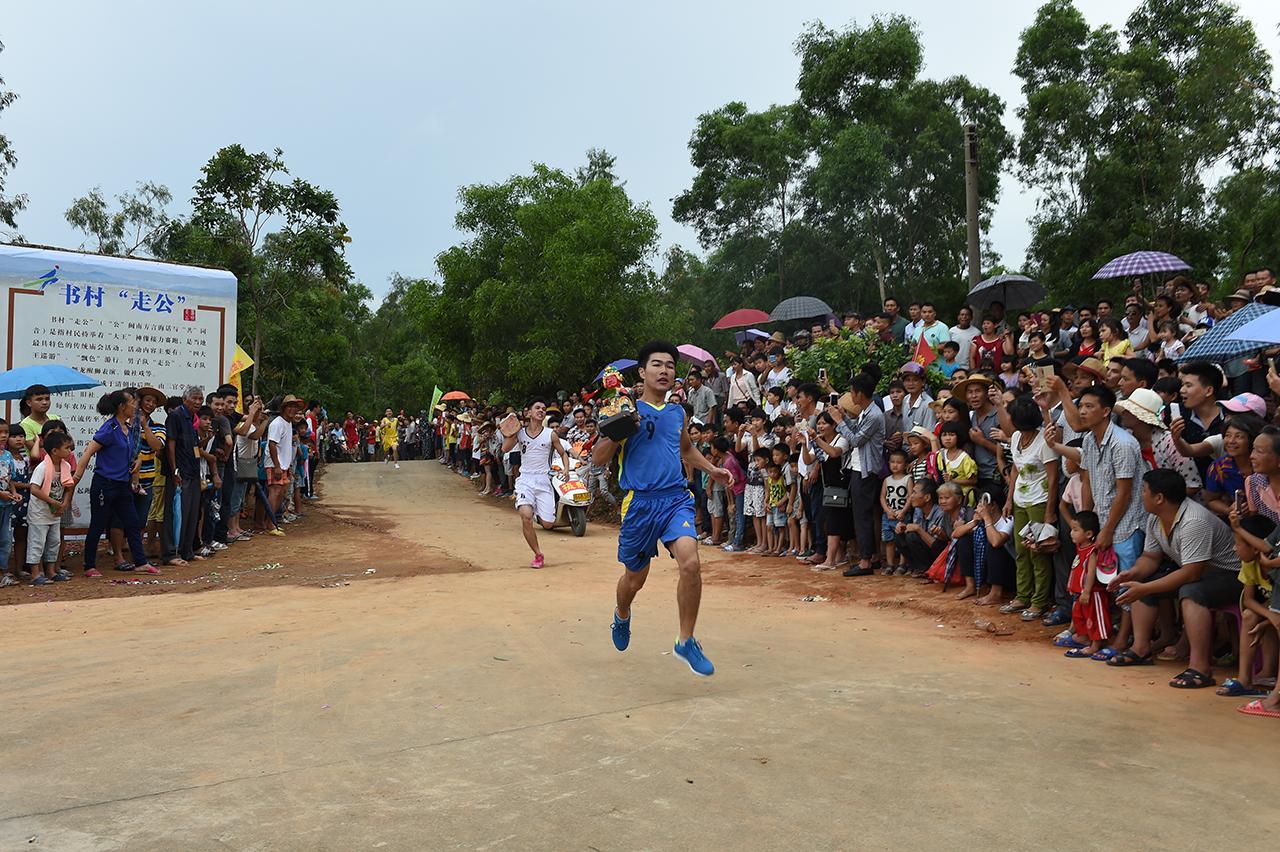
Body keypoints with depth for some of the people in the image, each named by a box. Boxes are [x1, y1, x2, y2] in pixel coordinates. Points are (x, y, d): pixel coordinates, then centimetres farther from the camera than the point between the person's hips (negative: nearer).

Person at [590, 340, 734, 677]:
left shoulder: (678, 412, 12)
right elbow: (598, 458, -4)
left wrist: (711, 469, 18)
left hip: (676, 498, 3)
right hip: (640, 501, -2)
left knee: (690, 563, -20)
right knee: (635, 578, 13)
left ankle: (686, 642, -3)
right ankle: (622, 616, 48)